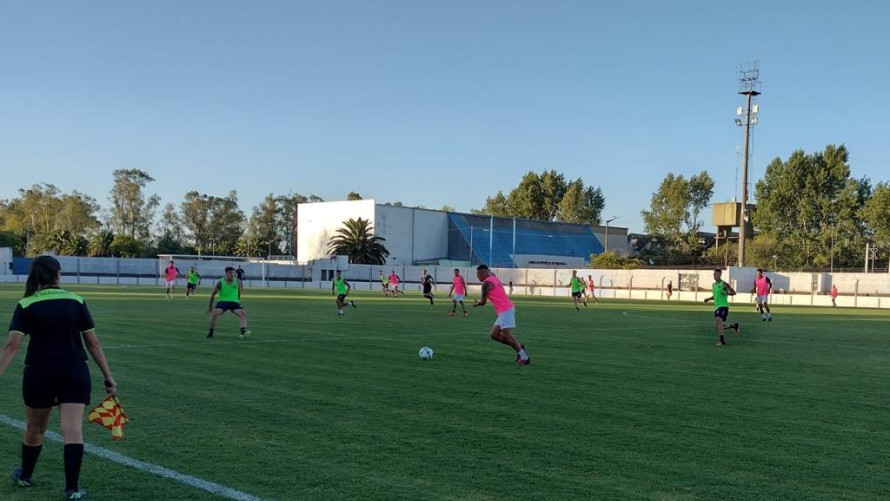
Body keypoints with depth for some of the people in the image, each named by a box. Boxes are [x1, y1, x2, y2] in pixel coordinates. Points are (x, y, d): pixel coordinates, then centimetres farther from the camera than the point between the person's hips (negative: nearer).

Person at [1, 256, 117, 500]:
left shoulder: (26, 305, -2)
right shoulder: (76, 301, 1)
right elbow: (93, 343, 2)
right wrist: (108, 376, 6)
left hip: (39, 373, 0)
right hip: (74, 372, 0)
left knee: (35, 429, 20)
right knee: (73, 430, -3)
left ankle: (25, 476, 41)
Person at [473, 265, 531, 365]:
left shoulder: (486, 283, -10)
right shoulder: (493, 279, 18)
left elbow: (483, 302, -8)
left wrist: (475, 304, 11)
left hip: (505, 311, -10)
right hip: (506, 310, 10)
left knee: (506, 335, -11)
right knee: (494, 335, 9)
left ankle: (524, 357, -9)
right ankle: (519, 347, 10)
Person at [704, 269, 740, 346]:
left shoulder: (723, 284, -9)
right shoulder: (713, 285, 15)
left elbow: (733, 292, -11)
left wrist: (726, 293, -27)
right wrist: (708, 299, 11)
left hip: (723, 305, -8)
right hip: (716, 306, 8)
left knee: (718, 320, -25)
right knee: (717, 325, 9)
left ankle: (721, 340, -20)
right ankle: (734, 326, 32)